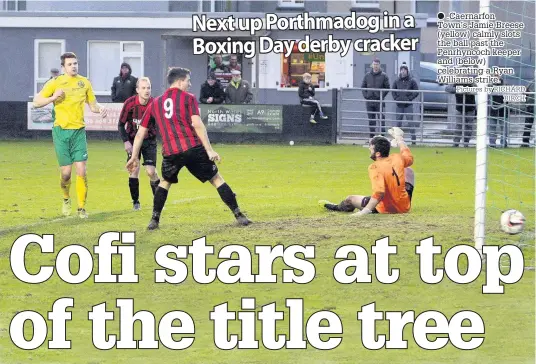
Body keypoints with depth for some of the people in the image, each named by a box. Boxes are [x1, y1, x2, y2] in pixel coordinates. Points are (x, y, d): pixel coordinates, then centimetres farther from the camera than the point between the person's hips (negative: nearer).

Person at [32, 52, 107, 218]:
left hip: (78, 130, 2)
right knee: (66, 172, -2)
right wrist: (53, 97, -17)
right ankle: (66, 199, 27)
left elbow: (93, 105, 16)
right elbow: (36, 102, 0)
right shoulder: (55, 83, -1)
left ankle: (82, 208, 1)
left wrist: (100, 109, -7)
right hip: (61, 130, -2)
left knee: (81, 170, -8)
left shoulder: (84, 82, 7)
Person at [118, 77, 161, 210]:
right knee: (134, 169, -10)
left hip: (149, 140, 0)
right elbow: (121, 124, -6)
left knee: (151, 171, -9)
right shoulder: (130, 103, -16)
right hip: (133, 140, 0)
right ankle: (135, 202, 3)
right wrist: (126, 142, -15)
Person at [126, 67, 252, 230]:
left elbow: (140, 133, 19)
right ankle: (239, 215, 5)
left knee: (165, 182, 27)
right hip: (194, 149, -3)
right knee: (217, 179, 7)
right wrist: (209, 150, -10)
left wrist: (134, 156, 25)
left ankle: (154, 220, 19)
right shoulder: (188, 98, 5)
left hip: (171, 152, 3)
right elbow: (197, 124, -9)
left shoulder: (155, 103, 18)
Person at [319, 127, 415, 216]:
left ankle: (337, 207, 48)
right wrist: (399, 139, 29)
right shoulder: (398, 158, -9)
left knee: (351, 199, 18)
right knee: (408, 171, 25)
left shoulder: (375, 168, -26)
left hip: (386, 210, -4)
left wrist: (364, 211, -40)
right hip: (404, 207, 4)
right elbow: (409, 158, 17)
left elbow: (379, 193, -38)